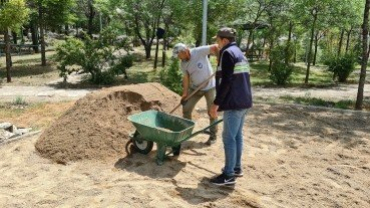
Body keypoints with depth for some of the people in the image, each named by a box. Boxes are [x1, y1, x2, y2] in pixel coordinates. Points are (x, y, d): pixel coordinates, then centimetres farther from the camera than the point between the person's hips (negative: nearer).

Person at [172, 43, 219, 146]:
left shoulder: (199, 51, -21)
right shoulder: (183, 64, -4)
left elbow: (215, 47, -23)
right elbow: (186, 78, -3)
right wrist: (185, 93, -8)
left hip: (209, 87, -5)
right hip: (195, 88, 5)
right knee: (186, 109, 4)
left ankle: (213, 135, 16)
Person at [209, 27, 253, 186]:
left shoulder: (227, 53, -11)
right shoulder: (240, 53, 19)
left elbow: (226, 82, -19)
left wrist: (216, 103, -17)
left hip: (234, 102, -10)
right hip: (244, 100, 10)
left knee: (229, 137, -5)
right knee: (237, 135, 16)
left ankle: (229, 175, 1)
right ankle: (237, 167, 26)